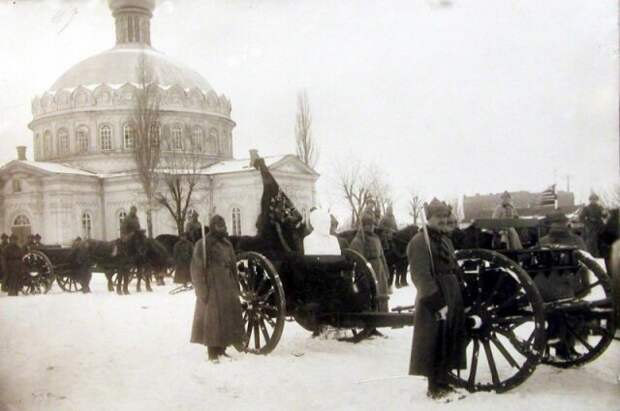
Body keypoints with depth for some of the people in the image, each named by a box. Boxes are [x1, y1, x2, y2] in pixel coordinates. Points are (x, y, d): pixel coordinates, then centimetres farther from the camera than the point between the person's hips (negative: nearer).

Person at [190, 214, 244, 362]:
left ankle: (221, 349, 20)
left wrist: (236, 287, 10)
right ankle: (212, 353, 5)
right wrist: (202, 290, -15)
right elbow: (197, 269, -10)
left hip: (227, 288, 7)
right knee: (212, 319, -2)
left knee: (227, 318, 8)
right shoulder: (203, 244, -6)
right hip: (212, 289, -6)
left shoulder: (227, 244, 13)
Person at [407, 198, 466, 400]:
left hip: (452, 299, 8)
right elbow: (421, 277, -19)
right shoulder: (419, 242, -13)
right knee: (434, 343, 0)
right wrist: (438, 303, -22)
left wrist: (459, 296, 11)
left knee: (450, 341, 13)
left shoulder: (446, 241, 16)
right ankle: (434, 387, 11)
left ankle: (444, 382, 26)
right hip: (433, 301, -8)